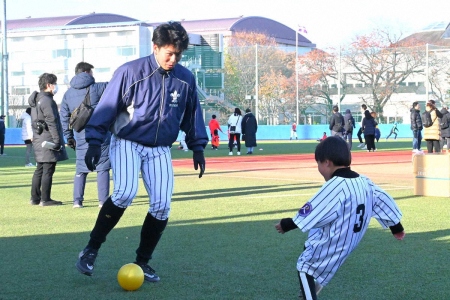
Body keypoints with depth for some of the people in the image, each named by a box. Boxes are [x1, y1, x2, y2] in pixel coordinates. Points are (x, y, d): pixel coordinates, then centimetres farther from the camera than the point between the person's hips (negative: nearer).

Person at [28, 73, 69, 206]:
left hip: (38, 139, 10)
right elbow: (51, 122, -19)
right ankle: (45, 199, -5)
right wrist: (57, 140, -19)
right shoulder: (47, 100, -14)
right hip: (48, 141, -10)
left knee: (39, 169, 14)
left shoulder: (36, 100, 18)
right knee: (48, 170, -7)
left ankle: (35, 198, 18)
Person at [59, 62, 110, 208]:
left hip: (81, 136, 4)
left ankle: (77, 201, 7)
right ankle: (103, 200, -2)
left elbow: (64, 117, 12)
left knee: (80, 169, 10)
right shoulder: (97, 88, -3)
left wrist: (69, 137, 17)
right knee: (102, 168, 1)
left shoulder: (68, 93, 11)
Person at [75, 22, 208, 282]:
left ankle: (143, 261, 11)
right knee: (125, 193, -26)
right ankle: (92, 249, -9)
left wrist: (198, 147, 11)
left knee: (162, 205, -7)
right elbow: (107, 106, -9)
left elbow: (193, 114, 14)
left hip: (160, 150, 4)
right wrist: (95, 142, -13)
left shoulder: (186, 79, 0)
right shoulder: (130, 72, -13)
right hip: (127, 143, -4)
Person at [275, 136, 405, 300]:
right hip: (348, 244, 9)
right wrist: (396, 227, 25)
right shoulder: (365, 182, 0)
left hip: (329, 247, -9)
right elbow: (383, 201, 11)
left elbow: (311, 213, -24)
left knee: (305, 268, 8)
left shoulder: (333, 187, -25)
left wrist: (287, 224, -12)